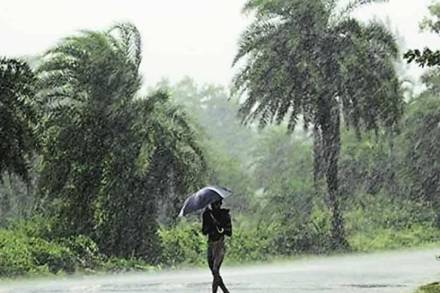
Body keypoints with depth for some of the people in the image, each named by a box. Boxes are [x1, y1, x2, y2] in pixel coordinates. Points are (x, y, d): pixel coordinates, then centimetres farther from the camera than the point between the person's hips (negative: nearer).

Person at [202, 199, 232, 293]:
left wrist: (219, 225, -20)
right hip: (210, 245, 5)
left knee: (215, 270, -19)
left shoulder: (225, 215, -1)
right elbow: (204, 231, 6)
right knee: (215, 273, 8)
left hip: (220, 245, -5)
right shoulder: (208, 214, 8)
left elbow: (229, 233, -5)